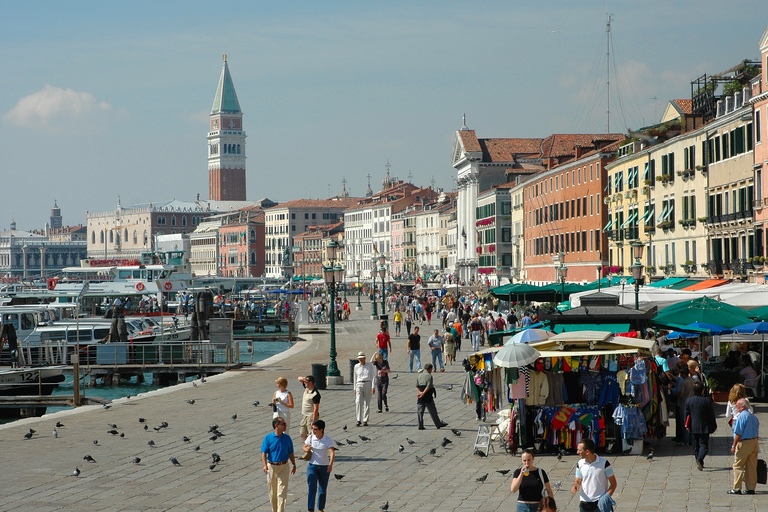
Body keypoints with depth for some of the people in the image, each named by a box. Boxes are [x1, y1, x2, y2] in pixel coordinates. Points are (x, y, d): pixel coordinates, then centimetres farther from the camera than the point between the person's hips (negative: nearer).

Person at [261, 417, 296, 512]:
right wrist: (264, 465, -24)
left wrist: (293, 465, 14)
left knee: (282, 492, -8)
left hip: (283, 467, 0)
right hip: (271, 467, 0)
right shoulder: (268, 438, -5)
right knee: (272, 492, 11)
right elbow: (264, 453, -11)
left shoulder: (287, 438, 2)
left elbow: (290, 453, 12)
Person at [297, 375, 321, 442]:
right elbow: (299, 379, 15)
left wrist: (313, 421, -24)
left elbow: (316, 409, -23)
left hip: (311, 416, -9)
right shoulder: (306, 388, 3)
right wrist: (302, 378, -10)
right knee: (303, 434, 12)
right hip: (304, 415, 9)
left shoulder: (315, 394, -22)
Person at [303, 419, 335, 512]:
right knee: (312, 488, -13)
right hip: (312, 466, 1)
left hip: (324, 467, -1)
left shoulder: (328, 440, -11)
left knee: (323, 490, 11)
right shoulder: (311, 438, -3)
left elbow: (332, 453, -23)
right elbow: (304, 447, 14)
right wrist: (307, 449, -11)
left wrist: (331, 465, -39)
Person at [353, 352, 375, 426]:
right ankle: (358, 420, -13)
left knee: (367, 403, 0)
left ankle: (365, 421, 6)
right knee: (358, 403, -15)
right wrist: (355, 388, 14)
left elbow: (372, 376, 0)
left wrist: (373, 387, -9)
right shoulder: (356, 366, 7)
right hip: (359, 385, 1)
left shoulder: (370, 366, 2)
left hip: (368, 384, -1)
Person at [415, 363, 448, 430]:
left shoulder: (419, 375, 13)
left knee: (420, 411, 5)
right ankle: (438, 424, 16)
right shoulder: (429, 376, -8)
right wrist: (423, 393, -24)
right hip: (428, 397, -5)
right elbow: (428, 386, -20)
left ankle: (420, 426, 2)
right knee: (433, 411, 6)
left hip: (420, 397, 6)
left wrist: (420, 392, -9)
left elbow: (417, 386, 5)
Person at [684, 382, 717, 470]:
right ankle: (699, 459, -26)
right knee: (704, 444, -2)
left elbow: (686, 414, 6)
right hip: (704, 427, -3)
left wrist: (687, 424, 17)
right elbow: (711, 415, -4)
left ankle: (699, 463, 20)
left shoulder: (688, 401, -1)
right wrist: (714, 426, 7)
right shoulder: (707, 401, -10)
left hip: (693, 427, 3)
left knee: (696, 445, 15)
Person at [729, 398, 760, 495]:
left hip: (744, 443, -8)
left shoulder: (741, 416, -13)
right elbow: (757, 431, 16)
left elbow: (738, 433, -15)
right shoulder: (754, 417, 12)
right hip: (754, 442, 8)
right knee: (752, 467, 10)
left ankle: (737, 488, -2)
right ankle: (751, 488, 12)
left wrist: (734, 446, -10)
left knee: (738, 466, -1)